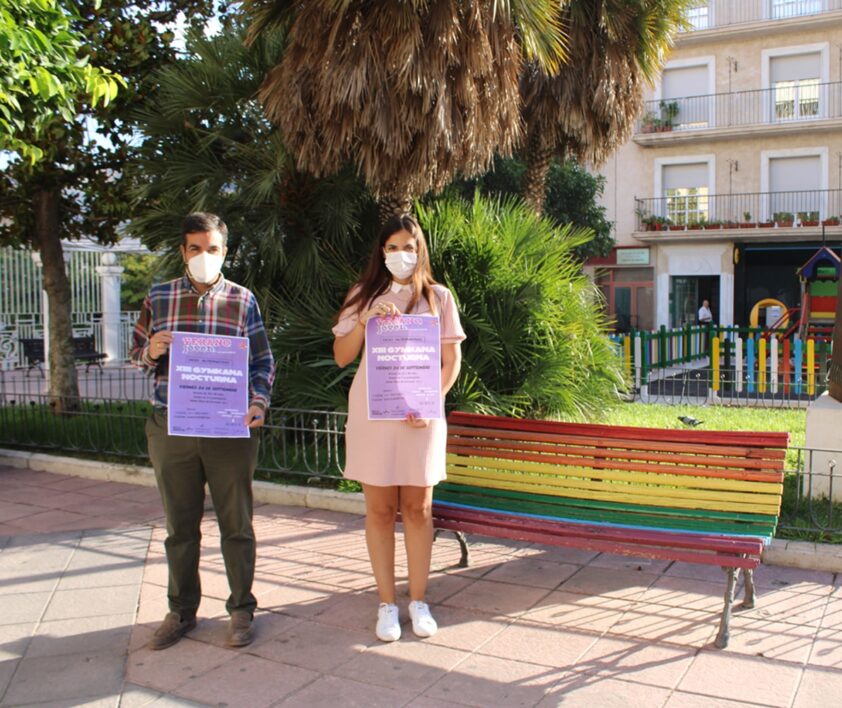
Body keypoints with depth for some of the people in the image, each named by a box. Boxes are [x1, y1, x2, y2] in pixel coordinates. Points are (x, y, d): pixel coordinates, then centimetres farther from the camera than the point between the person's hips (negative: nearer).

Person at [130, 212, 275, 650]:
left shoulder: (242, 300, 2)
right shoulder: (158, 298, 7)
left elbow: (263, 360, 5)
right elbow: (137, 355, 14)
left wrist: (258, 403, -11)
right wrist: (150, 351, -9)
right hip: (171, 428, 2)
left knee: (236, 523, 7)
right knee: (180, 525, 13)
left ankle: (241, 610, 22)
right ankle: (181, 610, 29)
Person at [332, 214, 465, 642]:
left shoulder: (437, 297, 7)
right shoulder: (364, 296, 9)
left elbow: (452, 360, 4)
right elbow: (341, 356, 5)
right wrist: (366, 321, -11)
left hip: (421, 414, 0)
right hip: (371, 414, 0)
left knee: (418, 507, 4)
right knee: (380, 507, 4)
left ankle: (418, 601, 16)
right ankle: (387, 603, 14)